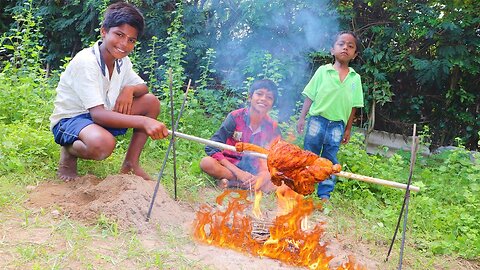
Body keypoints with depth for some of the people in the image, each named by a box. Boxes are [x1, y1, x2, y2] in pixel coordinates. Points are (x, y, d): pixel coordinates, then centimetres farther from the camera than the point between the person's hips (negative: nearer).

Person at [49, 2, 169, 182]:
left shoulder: (122, 61, -1)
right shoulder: (86, 62, -25)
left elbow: (143, 88, 10)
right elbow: (98, 114, -33)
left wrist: (129, 89, -17)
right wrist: (143, 121, -45)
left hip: (102, 117, 8)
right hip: (68, 120, -8)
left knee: (151, 102, -6)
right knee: (103, 143, -40)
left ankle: (130, 163, 0)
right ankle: (69, 151, -5)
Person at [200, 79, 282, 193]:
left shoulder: (273, 127, -3)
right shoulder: (235, 117, -10)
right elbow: (211, 148, -14)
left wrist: (264, 175, -28)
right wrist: (237, 172, -23)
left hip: (254, 171, 2)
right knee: (206, 162, -32)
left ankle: (233, 183, -22)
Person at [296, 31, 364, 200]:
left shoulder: (355, 78, 3)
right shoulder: (323, 71, -2)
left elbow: (353, 106, 7)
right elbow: (309, 96, -1)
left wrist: (348, 129, 6)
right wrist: (302, 118, -5)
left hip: (337, 124, 2)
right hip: (317, 120, -1)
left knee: (330, 160, 8)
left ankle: (324, 194, 16)